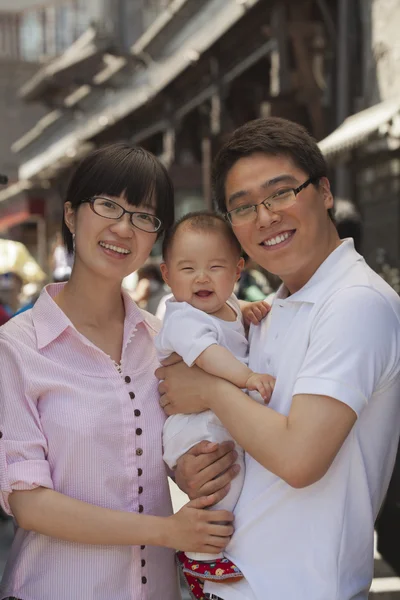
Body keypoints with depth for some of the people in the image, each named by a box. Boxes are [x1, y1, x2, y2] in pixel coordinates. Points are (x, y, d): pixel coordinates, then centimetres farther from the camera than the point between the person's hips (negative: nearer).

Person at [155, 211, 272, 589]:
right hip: (196, 429, -10)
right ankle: (200, 555, -4)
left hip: (227, 419, 10)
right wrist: (248, 377, -54)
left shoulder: (224, 304, 8)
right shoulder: (184, 319, -23)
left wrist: (252, 311, 9)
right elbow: (206, 353, -41)